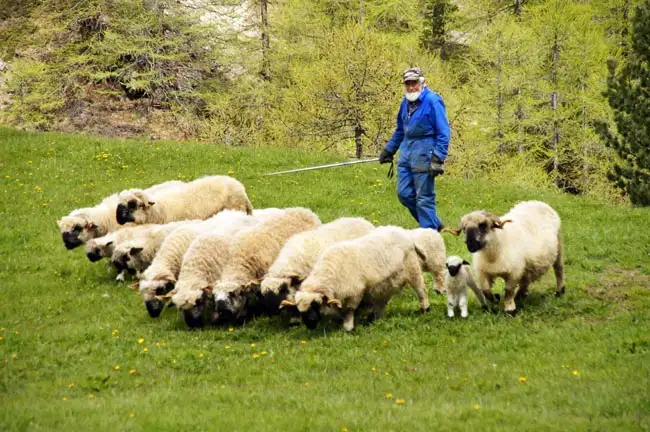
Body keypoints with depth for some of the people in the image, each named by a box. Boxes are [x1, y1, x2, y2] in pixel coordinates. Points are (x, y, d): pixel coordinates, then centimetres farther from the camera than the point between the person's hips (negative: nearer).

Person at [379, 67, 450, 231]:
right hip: (406, 150, 8)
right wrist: (389, 150, 23)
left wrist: (438, 158, -19)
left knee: (424, 198, -4)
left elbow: (443, 132, -13)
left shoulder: (432, 101, -11)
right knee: (404, 194, 7)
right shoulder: (406, 102, 12)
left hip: (424, 153, -8)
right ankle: (434, 223, 22)